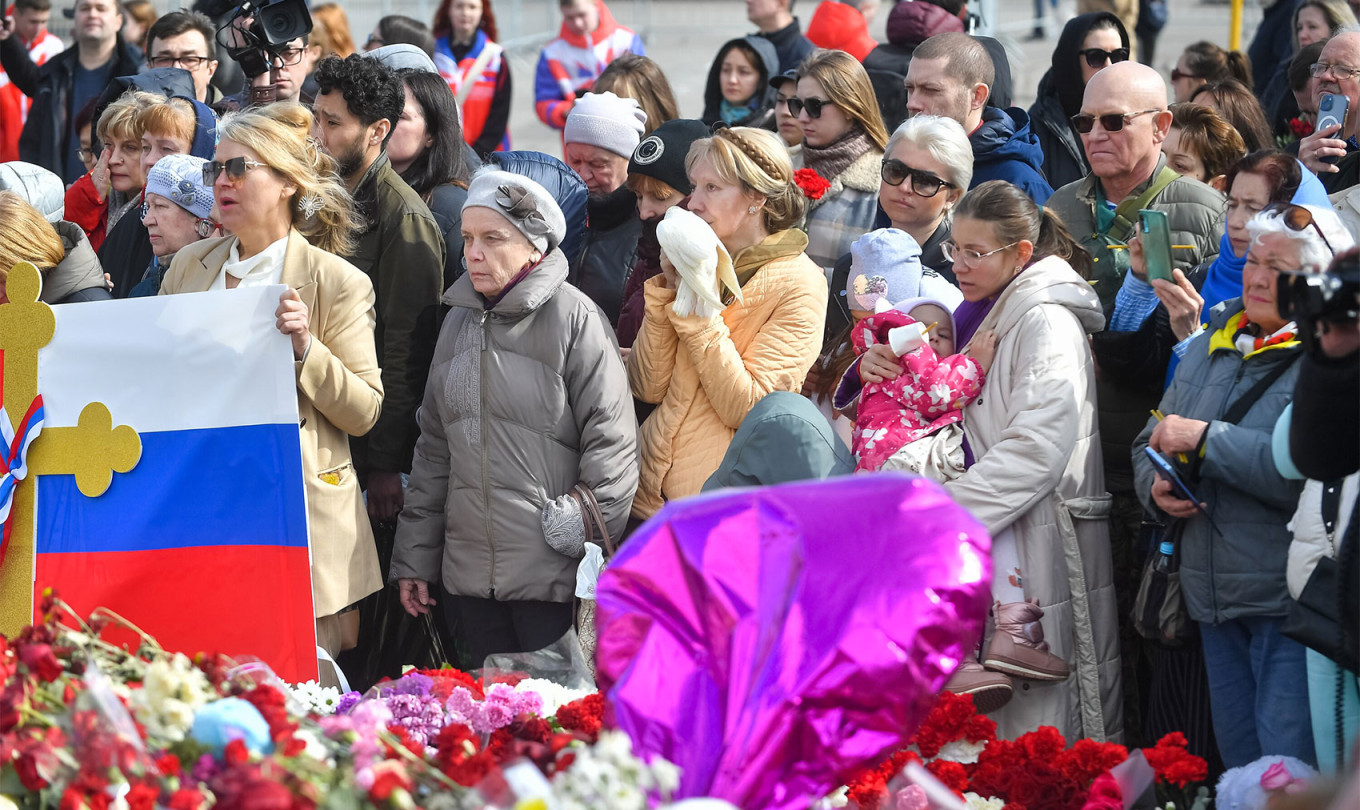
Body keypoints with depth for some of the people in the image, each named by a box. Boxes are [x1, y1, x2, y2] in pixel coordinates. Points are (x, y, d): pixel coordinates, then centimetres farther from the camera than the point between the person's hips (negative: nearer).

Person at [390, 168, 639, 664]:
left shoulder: (573, 318, -5)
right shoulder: (460, 322, 15)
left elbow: (611, 441, -7)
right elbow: (434, 447, 20)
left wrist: (583, 526, -12)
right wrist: (414, 558, 18)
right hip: (470, 571, 6)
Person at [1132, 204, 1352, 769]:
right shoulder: (1212, 347, 14)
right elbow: (1150, 443, 22)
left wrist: (1205, 439, -19)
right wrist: (1157, 486, -1)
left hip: (1290, 601, -7)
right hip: (1215, 599, 7)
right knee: (1237, 767, 15)